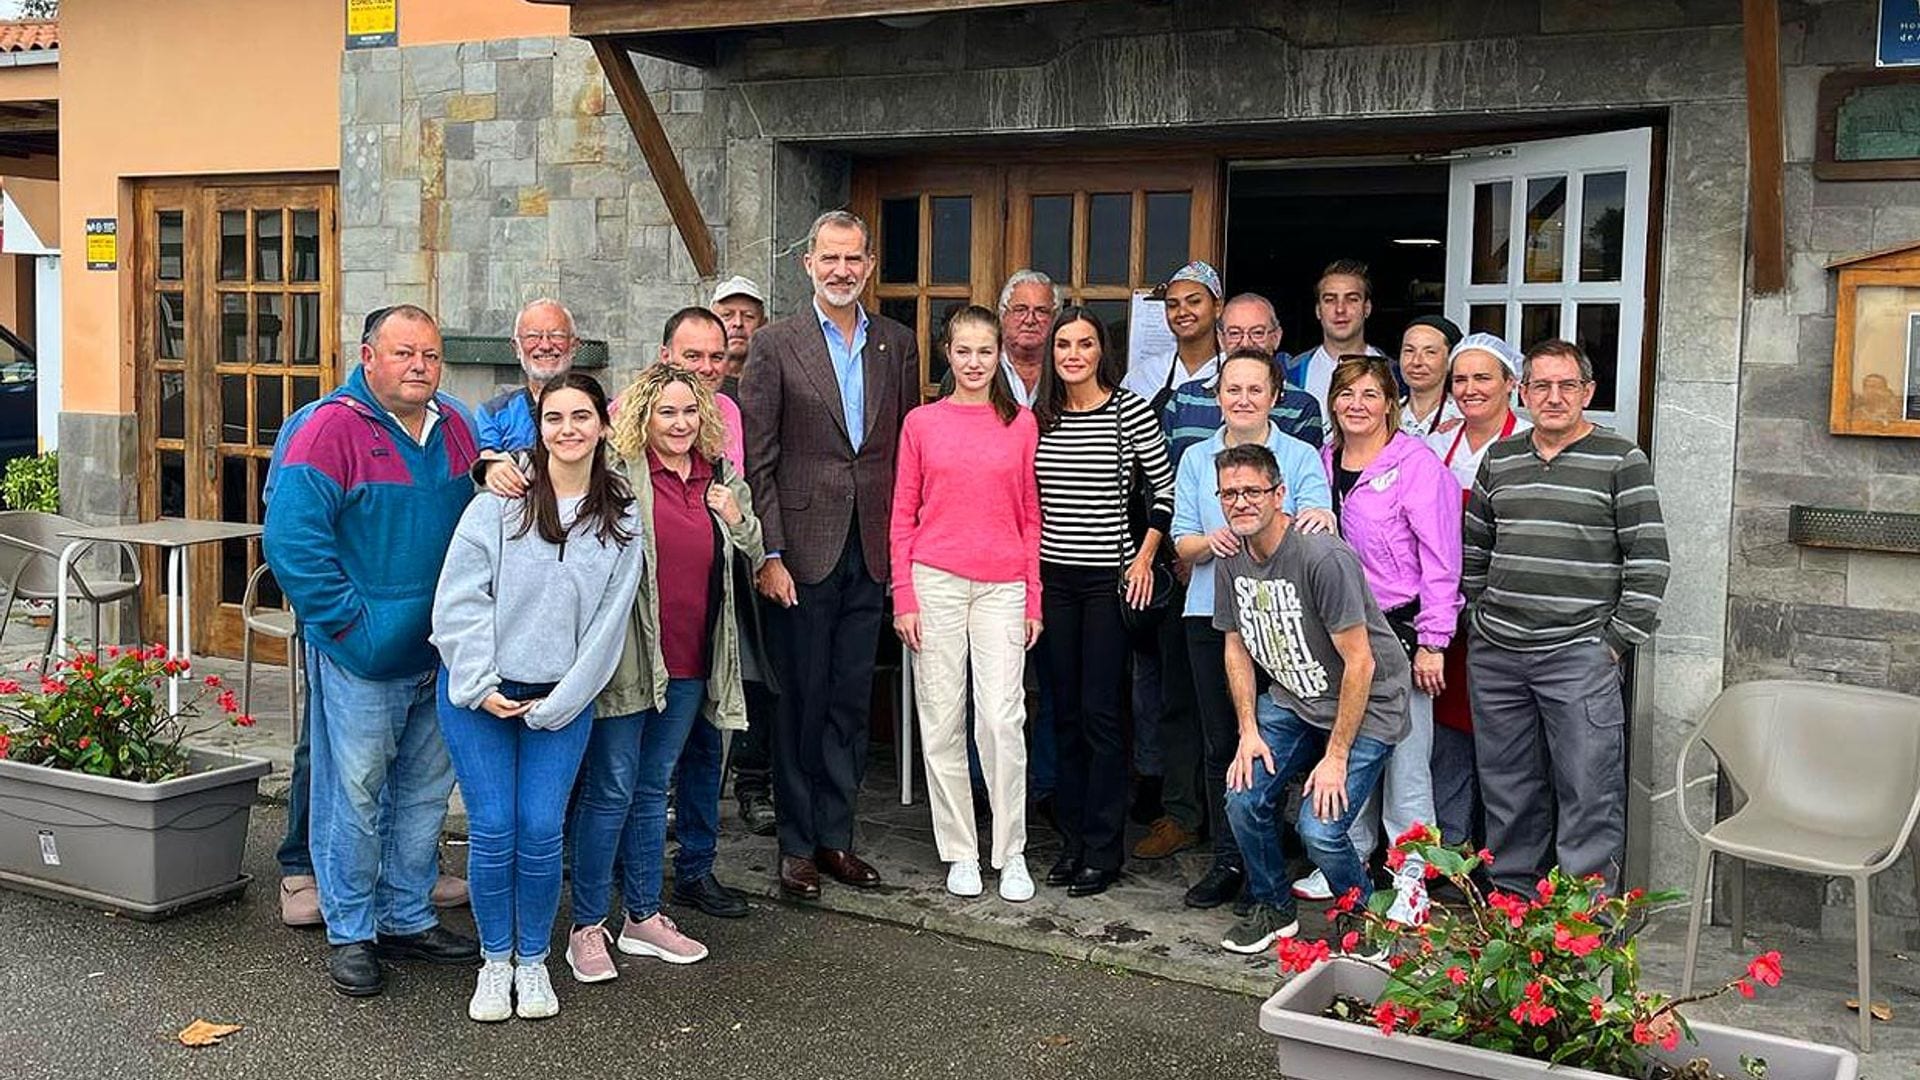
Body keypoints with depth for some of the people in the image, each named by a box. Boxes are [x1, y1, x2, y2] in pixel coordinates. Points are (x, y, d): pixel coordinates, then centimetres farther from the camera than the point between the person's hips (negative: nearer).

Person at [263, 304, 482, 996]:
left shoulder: (455, 429, 8)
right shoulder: (332, 430, -12)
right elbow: (291, 541, -18)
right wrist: (349, 626, -19)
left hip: (440, 655, 7)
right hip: (361, 656, -6)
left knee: (427, 790, 15)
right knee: (355, 795, 2)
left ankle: (408, 919, 29)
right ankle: (350, 933, 16)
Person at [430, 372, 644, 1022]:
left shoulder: (622, 521, 1)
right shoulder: (500, 501, -4)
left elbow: (608, 623, -1)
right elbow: (459, 598, -6)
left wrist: (555, 705, -6)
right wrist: (482, 688, -11)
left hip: (561, 702, 1)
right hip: (478, 692, -1)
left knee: (541, 831, -4)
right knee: (492, 829, -3)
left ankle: (533, 961, 16)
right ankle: (495, 961, 16)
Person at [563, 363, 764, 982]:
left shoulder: (723, 481, 10)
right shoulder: (617, 474, -8)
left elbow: (753, 560, 21)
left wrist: (738, 520, 1)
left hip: (689, 664, 6)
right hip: (627, 659, -6)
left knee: (652, 788, 17)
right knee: (610, 790, -1)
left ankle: (643, 918, 27)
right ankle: (587, 928, 10)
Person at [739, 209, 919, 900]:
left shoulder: (897, 345, 10)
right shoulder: (775, 345, -1)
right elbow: (757, 461, -5)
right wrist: (770, 553, -11)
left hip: (871, 553, 4)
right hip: (803, 551, -3)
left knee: (851, 701, 10)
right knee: (801, 701, 3)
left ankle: (835, 836, 21)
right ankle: (797, 845, 14)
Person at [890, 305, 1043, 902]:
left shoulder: (1021, 423, 7)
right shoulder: (921, 422, 6)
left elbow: (1030, 515, 9)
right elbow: (903, 515, 6)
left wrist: (1033, 598, 5)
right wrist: (904, 596, 0)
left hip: (1002, 587, 0)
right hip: (936, 582, 0)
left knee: (1003, 720, -7)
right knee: (942, 720, 4)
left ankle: (1011, 853, 7)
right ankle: (960, 852, 15)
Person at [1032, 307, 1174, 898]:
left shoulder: (1129, 410, -6)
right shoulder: (1039, 417, 6)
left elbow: (1166, 488, -2)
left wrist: (1144, 557, -7)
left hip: (1108, 578, -4)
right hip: (1053, 577, 4)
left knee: (1101, 711, -4)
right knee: (1065, 711, 9)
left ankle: (1103, 849, 5)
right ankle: (1072, 839, 19)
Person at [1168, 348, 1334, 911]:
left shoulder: (1301, 457, 2)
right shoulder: (1196, 459, 10)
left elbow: (1316, 535, -10)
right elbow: (1183, 542, 5)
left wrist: (1317, 521, -34)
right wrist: (1210, 541, -17)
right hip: (1211, 613, 3)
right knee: (1221, 742, 6)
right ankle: (1228, 861, 14)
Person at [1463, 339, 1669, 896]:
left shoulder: (1621, 460, -2)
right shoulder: (1500, 458, 12)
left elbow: (1649, 558, -4)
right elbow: (1473, 548, 20)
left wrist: (1619, 640, -7)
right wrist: (1475, 621, 13)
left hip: (1579, 655, -4)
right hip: (1494, 653, 5)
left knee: (1589, 792, -3)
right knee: (1506, 788, 13)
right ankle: (1510, 897, 26)